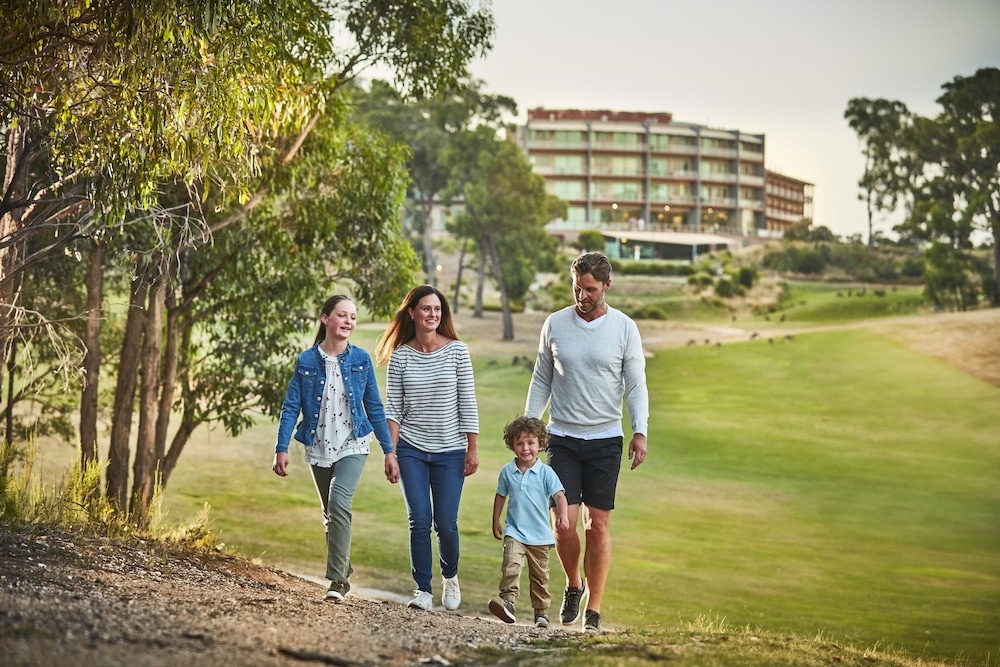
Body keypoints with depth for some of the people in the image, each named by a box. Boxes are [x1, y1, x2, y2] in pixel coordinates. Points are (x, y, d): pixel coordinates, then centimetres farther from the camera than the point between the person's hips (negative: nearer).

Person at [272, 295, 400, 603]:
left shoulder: (361, 360, -2)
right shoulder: (306, 361, -3)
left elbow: (374, 408, 4)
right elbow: (291, 407, -3)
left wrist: (389, 451, 3)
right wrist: (281, 449, -11)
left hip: (352, 446, -2)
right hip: (319, 448, 2)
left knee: (339, 503, -22)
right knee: (330, 515, 13)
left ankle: (336, 579, -21)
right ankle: (343, 573, 30)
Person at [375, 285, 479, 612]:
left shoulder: (457, 351, -2)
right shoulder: (400, 355, 0)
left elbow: (467, 403, -1)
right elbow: (393, 407, 1)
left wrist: (473, 449, -3)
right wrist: (391, 452, -6)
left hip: (450, 451, 0)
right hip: (411, 449, 0)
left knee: (445, 524, 0)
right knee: (419, 521, -5)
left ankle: (450, 576, 28)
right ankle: (423, 590, 6)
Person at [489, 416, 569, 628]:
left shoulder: (546, 473, -6)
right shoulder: (507, 471, 2)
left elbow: (559, 495, -14)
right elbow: (500, 497, 15)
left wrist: (562, 514, -32)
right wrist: (496, 522, 17)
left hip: (540, 535, 0)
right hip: (514, 532, 0)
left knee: (539, 576, 10)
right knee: (511, 565, -24)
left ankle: (541, 613, 20)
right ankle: (508, 601, -29)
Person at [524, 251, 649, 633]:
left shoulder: (625, 329, -1)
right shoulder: (555, 325, 2)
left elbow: (636, 385, 0)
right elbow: (541, 380, 10)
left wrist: (640, 431, -12)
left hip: (606, 439, -1)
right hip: (562, 437, 1)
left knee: (598, 524, 0)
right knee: (564, 522, -6)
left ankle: (593, 610, 9)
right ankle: (573, 584, 23)